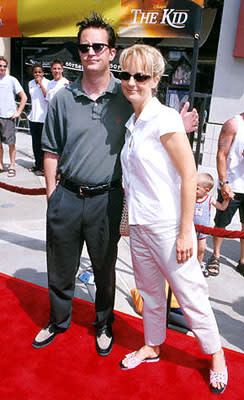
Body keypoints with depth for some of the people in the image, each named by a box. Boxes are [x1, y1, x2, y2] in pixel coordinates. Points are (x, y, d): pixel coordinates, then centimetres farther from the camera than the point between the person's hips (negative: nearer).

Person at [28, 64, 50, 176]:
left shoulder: (47, 83, -5)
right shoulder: (30, 83, 14)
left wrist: (41, 84, -17)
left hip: (44, 117, -6)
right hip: (33, 117, 6)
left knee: (43, 143, -6)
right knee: (35, 143, 11)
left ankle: (43, 167, 1)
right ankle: (37, 164, 23)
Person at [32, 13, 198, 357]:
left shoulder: (127, 96, -2)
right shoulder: (63, 99, 0)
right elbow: (52, 151, 6)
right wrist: (51, 193, 2)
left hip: (107, 199, -1)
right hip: (66, 197, 2)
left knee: (105, 269, 17)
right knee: (60, 268, 17)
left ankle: (103, 324, 42)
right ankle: (59, 320, 44)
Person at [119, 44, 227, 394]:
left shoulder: (165, 119, -13)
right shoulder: (132, 123, 10)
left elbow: (189, 174, -16)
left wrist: (185, 232, -18)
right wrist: (131, 215, 16)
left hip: (167, 225, -7)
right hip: (139, 225, 7)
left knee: (189, 294, 6)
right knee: (149, 290, 20)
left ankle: (216, 355, 29)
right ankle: (152, 347, 40)